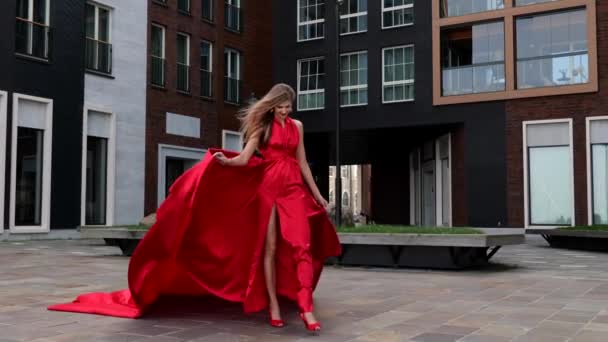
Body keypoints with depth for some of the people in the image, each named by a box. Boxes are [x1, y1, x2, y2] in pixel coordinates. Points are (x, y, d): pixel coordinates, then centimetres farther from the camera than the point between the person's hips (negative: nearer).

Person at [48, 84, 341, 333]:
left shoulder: (297, 126, 13)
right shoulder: (261, 125, 5)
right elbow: (244, 158, -3)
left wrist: (317, 195, 19)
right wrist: (226, 161, -25)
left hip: (294, 189, 2)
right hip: (268, 188, -2)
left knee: (301, 245, -10)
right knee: (269, 247, -1)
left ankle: (305, 308, -13)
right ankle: (273, 306, 6)